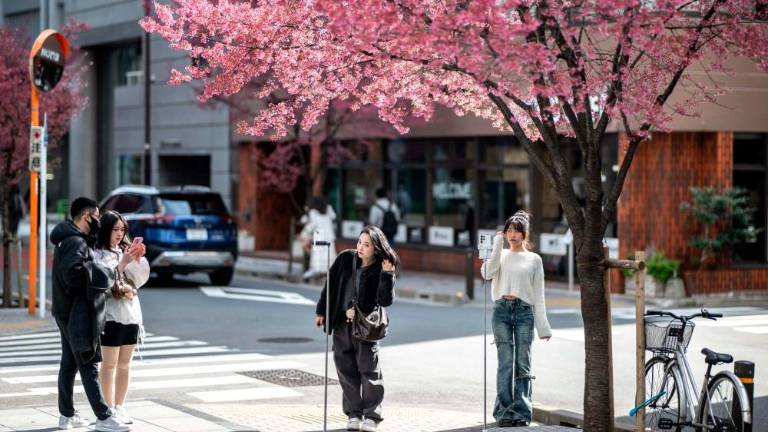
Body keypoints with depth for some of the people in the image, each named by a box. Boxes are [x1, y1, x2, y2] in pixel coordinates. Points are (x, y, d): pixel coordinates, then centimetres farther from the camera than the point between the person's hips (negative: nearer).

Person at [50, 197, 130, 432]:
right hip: (76, 313, -10)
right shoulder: (76, 242, -18)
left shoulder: (68, 239, 14)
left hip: (67, 312, 10)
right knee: (89, 365, -8)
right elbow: (72, 272, -31)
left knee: (69, 363, 14)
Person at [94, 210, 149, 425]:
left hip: (131, 314, 6)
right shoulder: (98, 254, -6)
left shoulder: (125, 250, 12)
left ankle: (120, 407, 17)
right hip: (111, 315, -6)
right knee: (109, 364, -1)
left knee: (125, 365, 10)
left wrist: (138, 259, -9)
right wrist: (122, 263, -22)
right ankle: (109, 408, 3)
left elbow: (141, 278, 7)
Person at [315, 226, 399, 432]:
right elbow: (330, 284, 9)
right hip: (341, 323, 4)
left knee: (369, 369, -5)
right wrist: (321, 311, 9)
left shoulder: (381, 270, -7)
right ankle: (354, 414, 16)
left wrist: (387, 275, -24)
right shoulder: (345, 259, 1)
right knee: (346, 369, 7)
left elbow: (386, 300, -16)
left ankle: (371, 415, 4)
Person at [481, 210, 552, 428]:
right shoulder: (500, 255, 12)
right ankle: (504, 412, -1)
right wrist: (497, 245, -6)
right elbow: (488, 273, -9)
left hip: (524, 312, 0)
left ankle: (521, 413, 4)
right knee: (505, 364, -4)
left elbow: (538, 295, 9)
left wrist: (543, 326, 4)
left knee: (522, 365, -1)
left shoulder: (534, 259, 10)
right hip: (502, 311, 0)